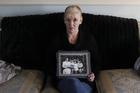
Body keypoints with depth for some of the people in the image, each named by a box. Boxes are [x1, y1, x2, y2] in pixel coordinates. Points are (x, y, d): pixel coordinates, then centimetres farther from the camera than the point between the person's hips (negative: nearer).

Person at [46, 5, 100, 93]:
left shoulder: (89, 38, 3)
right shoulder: (57, 40, 1)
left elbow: (96, 62, 11)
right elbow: (50, 65, 8)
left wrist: (93, 74, -7)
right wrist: (57, 73, -11)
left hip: (85, 80, 1)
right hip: (64, 79, -1)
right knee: (73, 82, -35)